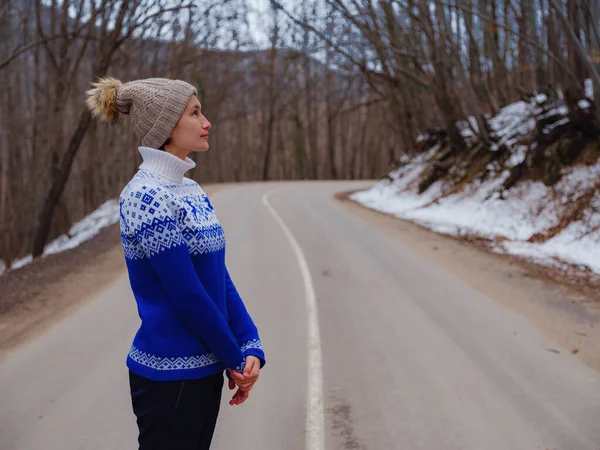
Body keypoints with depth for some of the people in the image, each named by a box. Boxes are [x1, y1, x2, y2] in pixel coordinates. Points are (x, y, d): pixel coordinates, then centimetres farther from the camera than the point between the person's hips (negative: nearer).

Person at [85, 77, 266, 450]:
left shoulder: (190, 190, 8)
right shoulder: (146, 197, -19)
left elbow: (220, 277, 6)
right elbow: (187, 296, -20)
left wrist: (251, 348, -4)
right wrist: (236, 360, -9)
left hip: (205, 368, 8)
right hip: (170, 376, -8)